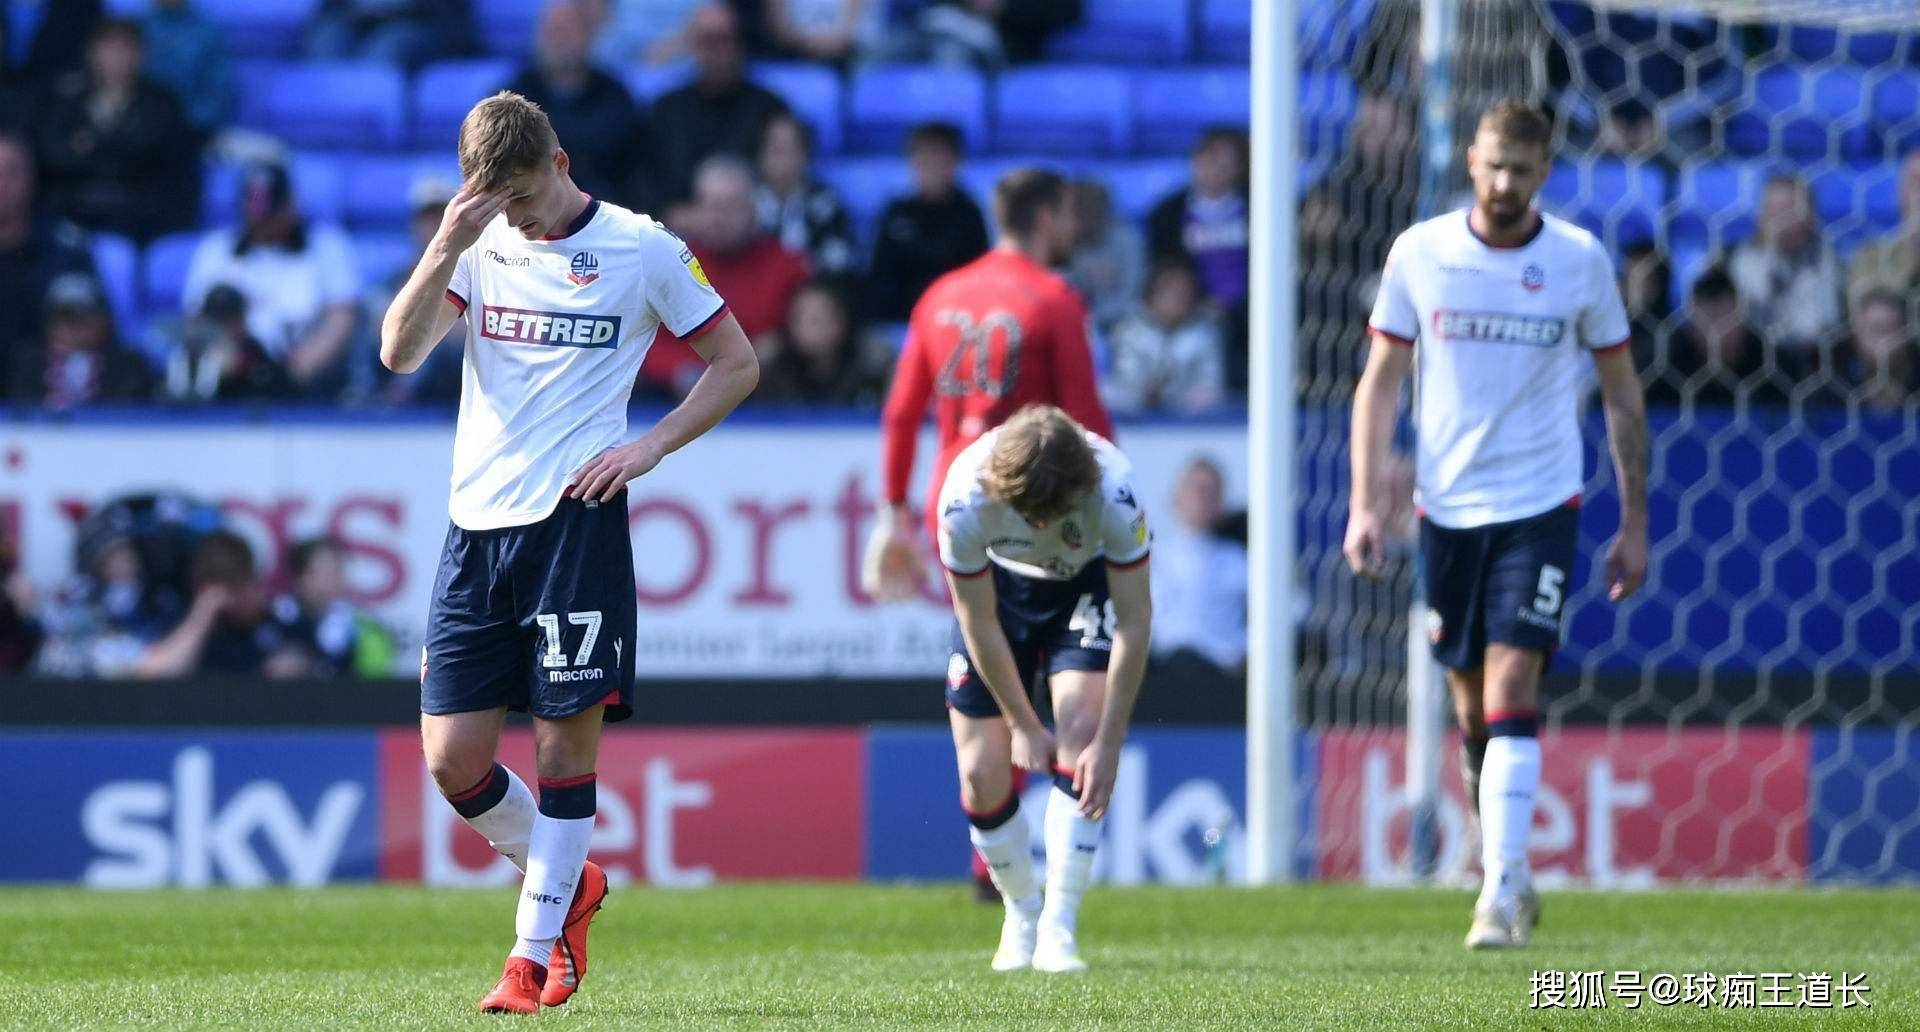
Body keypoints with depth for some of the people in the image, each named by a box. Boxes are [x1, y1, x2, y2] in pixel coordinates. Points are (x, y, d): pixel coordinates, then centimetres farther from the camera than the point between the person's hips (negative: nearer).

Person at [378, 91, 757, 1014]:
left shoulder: (642, 248, 1)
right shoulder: (480, 247, 9)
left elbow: (737, 364, 7)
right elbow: (400, 353, -4)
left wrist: (648, 448, -5)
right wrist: (445, 251, -18)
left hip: (577, 523, -4)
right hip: (476, 524, 4)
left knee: (566, 737, -5)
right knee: (451, 757, 0)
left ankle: (536, 952, 4)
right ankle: (569, 882, 24)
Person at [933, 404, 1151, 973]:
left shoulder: (1114, 492, -37)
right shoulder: (966, 499, -36)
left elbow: (1134, 622, -27)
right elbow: (979, 624, -21)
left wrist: (1109, 743, -26)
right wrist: (1022, 725, -14)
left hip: (1087, 585, -1)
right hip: (999, 584, 1)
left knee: (1082, 730, -22)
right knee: (982, 771, -6)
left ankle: (1058, 928, -17)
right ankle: (1020, 915, 19)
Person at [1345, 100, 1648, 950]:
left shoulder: (1581, 261, -2)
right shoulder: (1419, 254, 0)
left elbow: (1621, 393, 6)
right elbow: (1381, 380, 5)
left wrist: (1634, 522, 5)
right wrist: (1366, 503, -3)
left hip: (1540, 505, -2)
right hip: (1446, 504, 2)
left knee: (1511, 693, -14)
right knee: (1473, 710, 9)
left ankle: (1501, 890, -17)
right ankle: (1507, 872, 26)